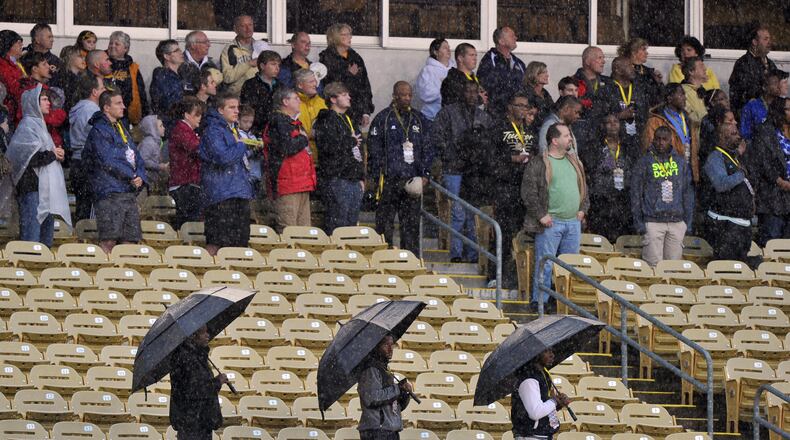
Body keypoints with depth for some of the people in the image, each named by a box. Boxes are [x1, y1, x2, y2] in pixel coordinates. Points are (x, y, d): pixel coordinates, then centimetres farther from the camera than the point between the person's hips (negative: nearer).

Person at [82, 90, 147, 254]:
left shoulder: (122, 129, 21)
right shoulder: (99, 131, -5)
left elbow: (136, 156, 18)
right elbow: (108, 161, -14)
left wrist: (140, 177, -2)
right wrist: (132, 176, -10)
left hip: (129, 191, 8)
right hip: (110, 193, -8)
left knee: (129, 240, 4)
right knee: (109, 240, -13)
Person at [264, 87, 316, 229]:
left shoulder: (294, 122, 22)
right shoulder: (278, 121, -9)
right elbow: (286, 147, -21)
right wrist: (303, 139, -5)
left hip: (302, 185, 10)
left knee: (304, 227, 9)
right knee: (288, 231, -12)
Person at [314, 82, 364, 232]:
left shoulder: (348, 121, 22)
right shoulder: (326, 121, -7)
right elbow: (328, 147, -22)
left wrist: (361, 177, 20)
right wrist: (351, 142, -7)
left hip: (353, 180, 9)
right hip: (336, 179, -9)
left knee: (351, 223, 8)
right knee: (337, 222, -10)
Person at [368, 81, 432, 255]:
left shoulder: (419, 120, 14)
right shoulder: (383, 118, 1)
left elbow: (427, 149, 17)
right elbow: (374, 150, 0)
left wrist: (425, 174, 4)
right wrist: (374, 178, -6)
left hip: (413, 180, 4)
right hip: (389, 180, -4)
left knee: (412, 223, 3)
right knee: (385, 223, -4)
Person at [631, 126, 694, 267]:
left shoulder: (681, 162, 12)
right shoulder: (645, 162, 4)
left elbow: (688, 193, 15)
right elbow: (636, 193, 3)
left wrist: (688, 221, 9)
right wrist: (638, 222, -4)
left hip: (677, 222, 3)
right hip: (652, 222, -3)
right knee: (654, 266, -7)